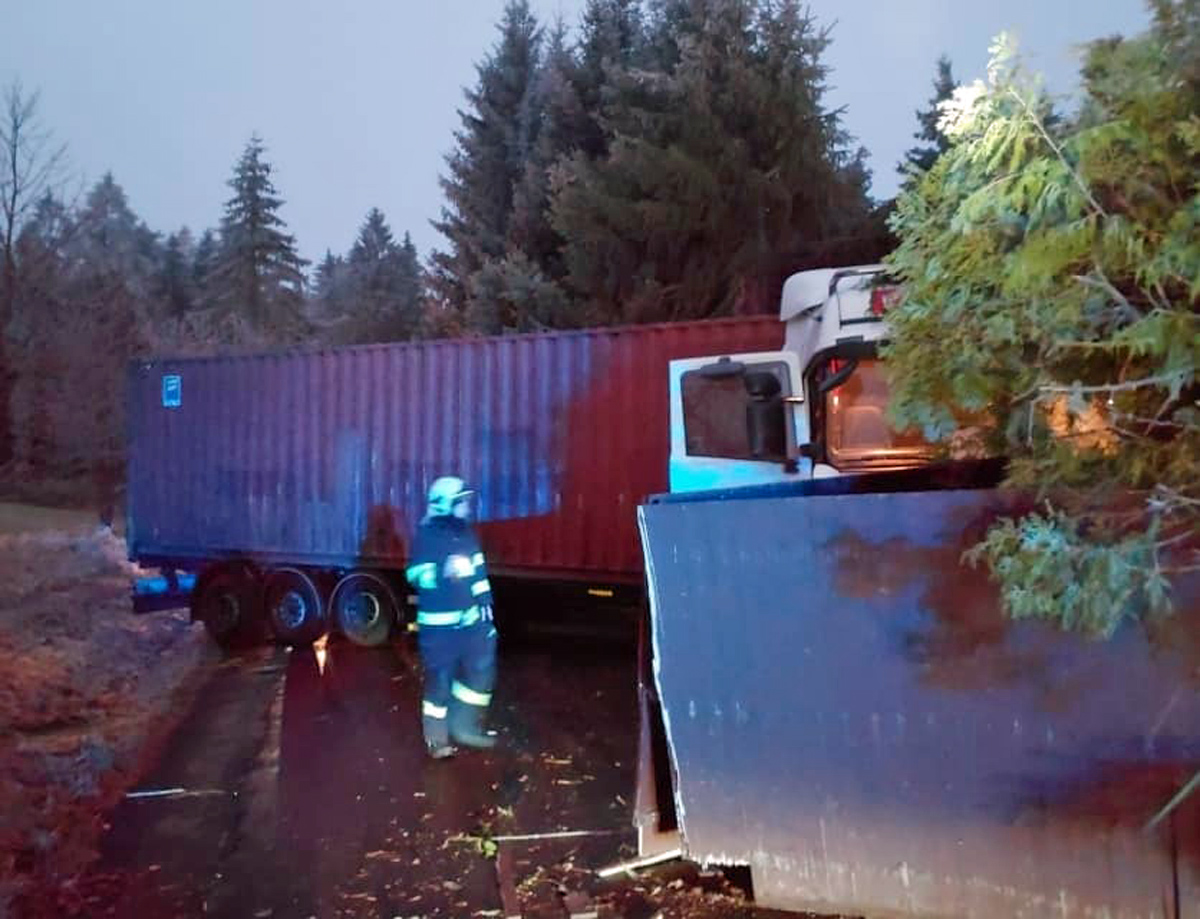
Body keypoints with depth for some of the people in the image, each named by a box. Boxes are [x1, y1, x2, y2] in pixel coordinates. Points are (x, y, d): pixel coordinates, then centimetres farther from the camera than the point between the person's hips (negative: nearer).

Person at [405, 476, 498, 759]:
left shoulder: (466, 533, 10)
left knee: (482, 671, 6)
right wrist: (443, 572, -32)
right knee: (440, 679, 2)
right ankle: (437, 739, 15)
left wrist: (486, 611, 13)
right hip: (439, 624, -6)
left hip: (470, 620, 6)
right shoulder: (426, 536, -10)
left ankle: (464, 726, 23)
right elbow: (417, 577, -15)